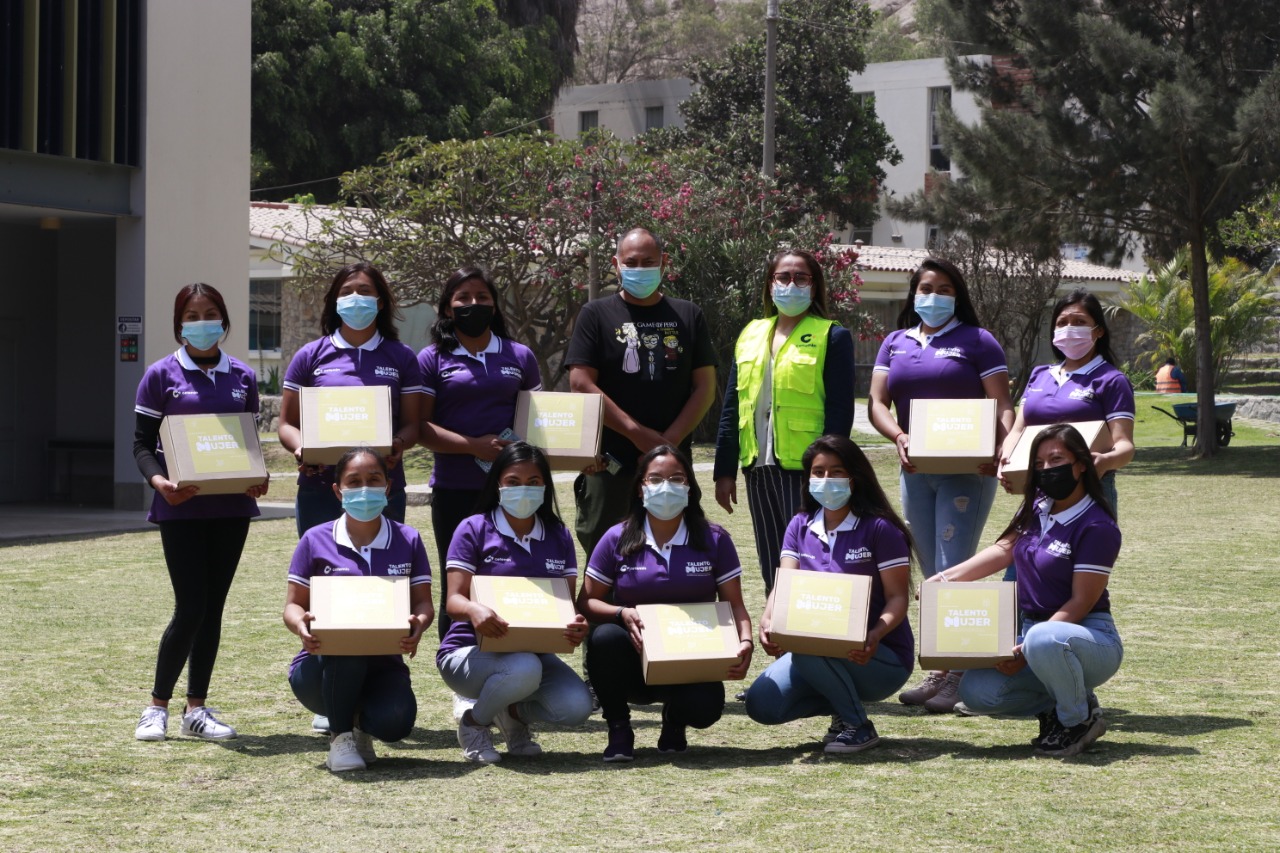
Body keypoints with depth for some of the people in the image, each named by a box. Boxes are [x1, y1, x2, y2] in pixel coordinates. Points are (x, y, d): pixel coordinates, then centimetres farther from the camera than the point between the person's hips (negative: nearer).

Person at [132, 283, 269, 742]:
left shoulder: (242, 377, 9)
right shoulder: (161, 375, 0)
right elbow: (142, 443, 0)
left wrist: (258, 477, -6)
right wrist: (158, 480, -20)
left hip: (231, 504, 4)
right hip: (181, 505, -4)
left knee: (213, 606, 7)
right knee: (190, 607, -8)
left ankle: (197, 708, 15)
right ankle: (157, 706, 7)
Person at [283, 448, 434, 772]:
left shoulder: (407, 540, 5)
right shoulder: (316, 541, 1)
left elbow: (423, 602, 3)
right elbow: (293, 604, 2)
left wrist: (419, 623, -23)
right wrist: (301, 623, -24)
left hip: (383, 664, 1)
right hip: (321, 668, -1)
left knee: (395, 722, -32)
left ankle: (361, 724, 10)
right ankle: (340, 737, -12)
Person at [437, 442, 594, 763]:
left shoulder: (559, 537, 7)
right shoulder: (474, 529, -5)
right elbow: (454, 599, -13)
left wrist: (576, 628, -22)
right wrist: (474, 610, -39)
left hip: (534, 650, 4)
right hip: (470, 651, -4)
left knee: (576, 706, -24)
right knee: (523, 668, -38)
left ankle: (513, 713, 11)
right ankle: (474, 722, -5)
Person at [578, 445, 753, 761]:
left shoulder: (714, 540, 1)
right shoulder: (617, 540, 0)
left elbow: (734, 604, 0)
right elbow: (587, 602, 1)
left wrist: (745, 641, -21)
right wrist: (622, 613, -20)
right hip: (634, 660, 0)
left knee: (704, 708, -32)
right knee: (606, 636, -34)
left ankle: (674, 722, 11)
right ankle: (618, 729, -8)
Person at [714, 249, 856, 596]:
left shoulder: (832, 337, -1)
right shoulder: (751, 335, 15)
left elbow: (839, 411, -7)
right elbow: (731, 409, 16)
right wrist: (725, 470, 11)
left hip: (804, 468, -6)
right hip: (760, 468, 6)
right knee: (772, 571, 10)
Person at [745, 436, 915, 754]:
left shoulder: (880, 528, -9)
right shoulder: (800, 527, 7)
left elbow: (898, 598, -12)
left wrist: (875, 635, -33)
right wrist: (767, 621, -27)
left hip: (884, 658, -5)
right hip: (820, 656, 5)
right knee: (761, 704, -17)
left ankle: (858, 725, -10)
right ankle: (844, 699, 10)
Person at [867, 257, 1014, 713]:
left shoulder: (977, 341, 2)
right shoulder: (895, 343, 14)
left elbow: (1003, 406, -4)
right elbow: (876, 403, 6)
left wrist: (1000, 451, -23)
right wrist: (899, 437, -14)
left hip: (967, 471, -5)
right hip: (915, 470, 5)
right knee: (931, 574, 9)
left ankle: (956, 676, -9)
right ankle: (938, 671, 14)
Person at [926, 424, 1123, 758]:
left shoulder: (1097, 527, -16)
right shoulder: (1037, 508, 7)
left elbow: (1080, 603, -18)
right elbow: (1005, 549, 20)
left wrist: (1026, 651, -24)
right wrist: (946, 578, 9)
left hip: (1089, 637, -7)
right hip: (1034, 628, 7)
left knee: (1043, 640, -42)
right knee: (976, 692, -14)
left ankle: (1079, 720, -13)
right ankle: (1055, 706, 10)